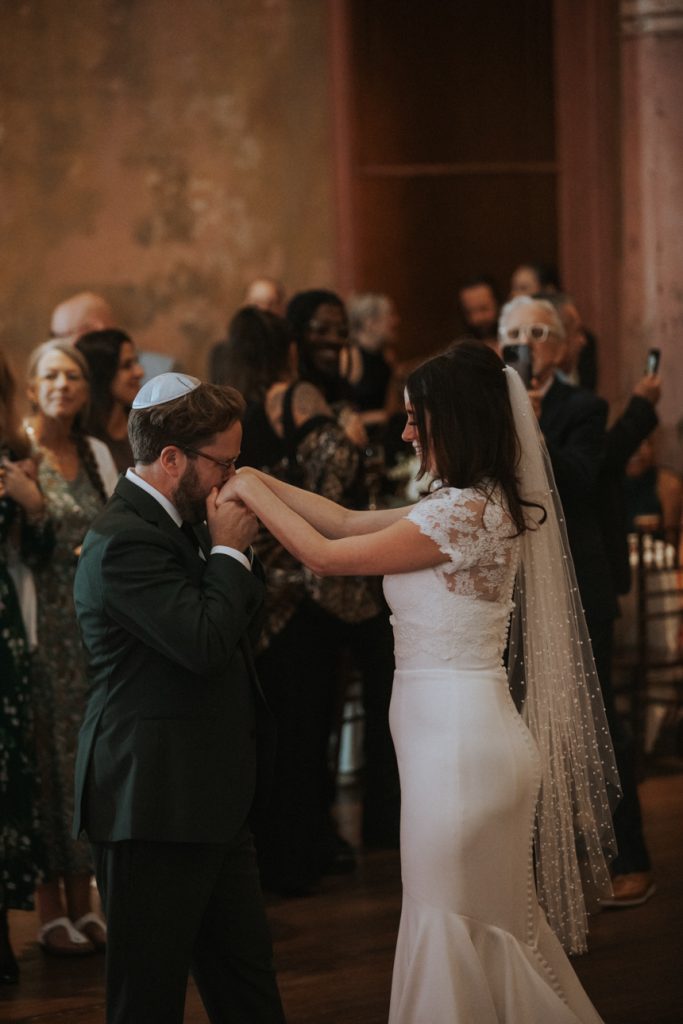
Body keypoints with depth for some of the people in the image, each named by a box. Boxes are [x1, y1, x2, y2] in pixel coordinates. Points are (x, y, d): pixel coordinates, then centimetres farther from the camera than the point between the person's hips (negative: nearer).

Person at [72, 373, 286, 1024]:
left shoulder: (177, 524, 14)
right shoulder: (125, 542, -18)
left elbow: (241, 622, 23)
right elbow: (206, 643, -25)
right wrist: (229, 549, -14)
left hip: (212, 802, 10)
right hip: (155, 806, -10)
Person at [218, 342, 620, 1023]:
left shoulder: (467, 512, -19)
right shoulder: (470, 503, 11)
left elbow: (326, 554, -14)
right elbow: (349, 522, 16)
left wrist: (251, 494, -3)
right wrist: (261, 482, 10)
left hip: (457, 744, -10)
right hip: (460, 731, 10)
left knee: (451, 927, -1)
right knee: (488, 926, 16)